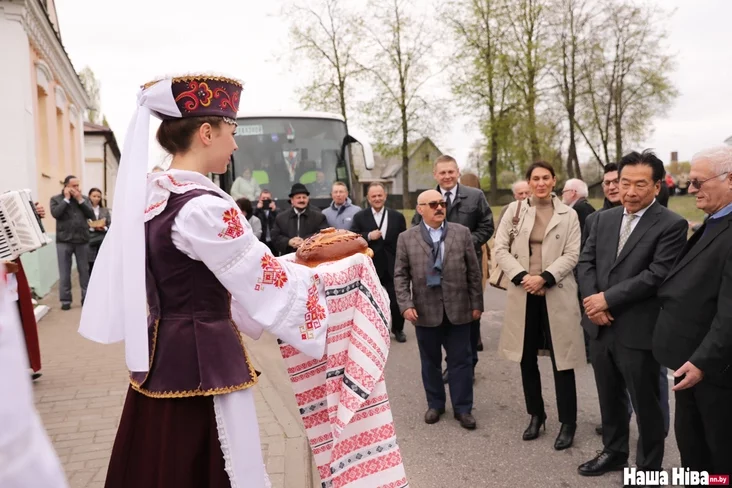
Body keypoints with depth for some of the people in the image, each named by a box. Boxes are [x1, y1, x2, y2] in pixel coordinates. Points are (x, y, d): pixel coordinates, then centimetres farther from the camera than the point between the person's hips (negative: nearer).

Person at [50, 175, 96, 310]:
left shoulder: (84, 198, 11)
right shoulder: (56, 199, 5)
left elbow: (91, 215, 0)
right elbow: (55, 213, -13)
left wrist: (80, 199, -5)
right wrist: (66, 198, -7)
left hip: (82, 240, 2)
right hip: (64, 241, -2)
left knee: (84, 271, 6)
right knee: (64, 272, 0)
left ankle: (86, 298, 14)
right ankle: (65, 300, 6)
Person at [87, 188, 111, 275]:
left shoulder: (105, 210, 11)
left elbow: (110, 224, 10)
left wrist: (104, 228, -9)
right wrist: (92, 228, -17)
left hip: (103, 242, 3)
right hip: (90, 242, -3)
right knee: (91, 267, 1)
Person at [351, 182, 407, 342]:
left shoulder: (397, 216, 4)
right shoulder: (360, 217, 2)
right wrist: (369, 236, -21)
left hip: (393, 267, 1)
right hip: (370, 267, -1)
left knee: (397, 300, 7)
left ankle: (398, 329, 29)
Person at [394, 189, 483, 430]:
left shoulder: (462, 233, 3)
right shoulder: (406, 238, 1)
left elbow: (473, 271, 4)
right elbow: (400, 275, 0)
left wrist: (476, 303, 1)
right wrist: (406, 305, -11)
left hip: (457, 309, 0)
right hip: (425, 310, 0)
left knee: (460, 361, 7)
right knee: (430, 361, 13)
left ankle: (462, 408, 21)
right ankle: (435, 404, 30)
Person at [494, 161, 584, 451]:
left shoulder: (568, 215, 3)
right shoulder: (515, 210, 5)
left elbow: (572, 255, -4)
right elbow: (500, 249, 0)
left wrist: (544, 277, -16)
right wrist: (523, 277, -12)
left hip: (557, 294, -2)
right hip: (523, 293, 2)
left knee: (561, 360, 1)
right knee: (527, 359, 11)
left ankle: (568, 423, 15)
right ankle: (536, 415, 27)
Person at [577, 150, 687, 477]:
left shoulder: (671, 225, -10)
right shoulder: (604, 218, 8)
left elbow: (657, 275, -19)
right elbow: (586, 261, 6)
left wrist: (608, 298, -19)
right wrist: (591, 301, -10)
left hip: (637, 331, -5)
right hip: (600, 326, 6)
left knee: (645, 404, 12)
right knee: (609, 398, 21)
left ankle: (649, 468, 31)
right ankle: (614, 451, 41)